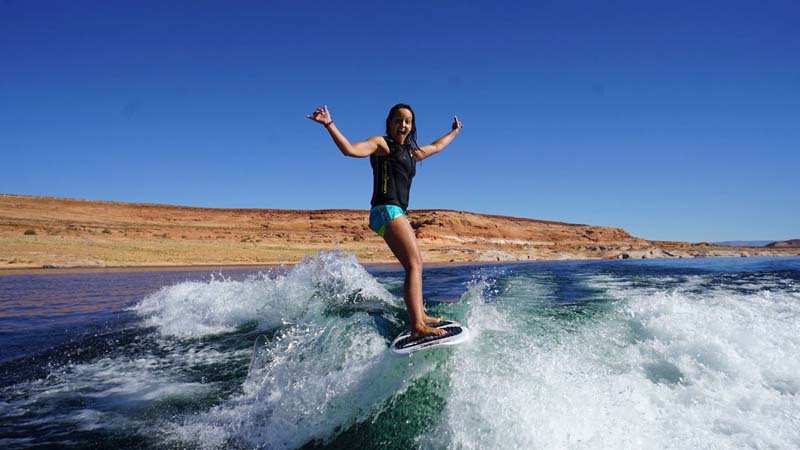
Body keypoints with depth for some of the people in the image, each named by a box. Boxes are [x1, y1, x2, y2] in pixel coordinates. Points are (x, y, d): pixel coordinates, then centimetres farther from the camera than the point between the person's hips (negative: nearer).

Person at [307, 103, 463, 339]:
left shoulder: (412, 152, 26)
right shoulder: (381, 144, 3)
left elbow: (436, 146, 43)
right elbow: (350, 149, -14)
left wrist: (455, 131, 56)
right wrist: (329, 125, -24)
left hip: (398, 212, 10)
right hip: (386, 210, -10)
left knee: (416, 264, 16)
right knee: (414, 265, -20)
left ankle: (419, 315, 26)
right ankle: (417, 326, -29)